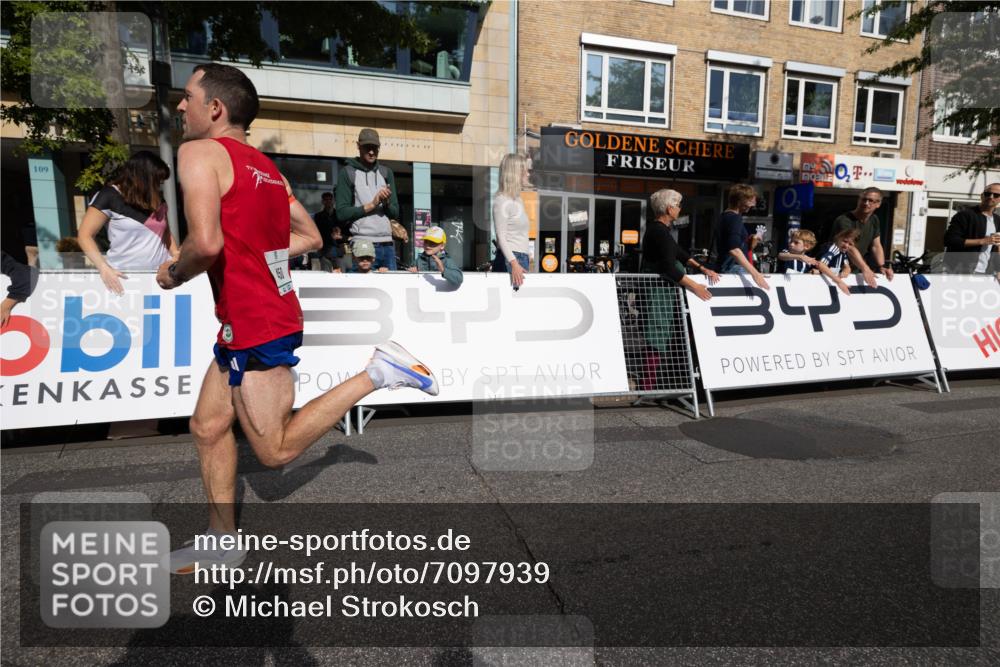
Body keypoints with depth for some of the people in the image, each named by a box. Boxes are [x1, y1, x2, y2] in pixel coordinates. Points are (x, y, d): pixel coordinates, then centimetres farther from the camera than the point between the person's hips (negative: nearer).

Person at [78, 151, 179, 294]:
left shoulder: (157, 199, 14)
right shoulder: (110, 196, -3)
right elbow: (84, 235, -5)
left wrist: (177, 256, 7)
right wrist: (104, 268, -18)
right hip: (125, 276, -4)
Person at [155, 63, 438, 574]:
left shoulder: (200, 152, -11)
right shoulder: (265, 166, 14)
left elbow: (206, 243, -27)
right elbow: (310, 237, 19)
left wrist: (174, 273, -7)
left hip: (256, 326, -9)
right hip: (272, 312, 9)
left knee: (276, 451, 2)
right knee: (207, 427, 16)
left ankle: (376, 374, -3)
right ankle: (223, 541, 27)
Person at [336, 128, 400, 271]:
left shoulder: (386, 172, 14)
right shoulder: (348, 172, 2)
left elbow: (395, 212, 12)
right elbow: (341, 213, -5)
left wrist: (387, 203, -8)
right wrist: (371, 205, -11)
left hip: (387, 244, 4)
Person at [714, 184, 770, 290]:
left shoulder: (725, 216, 14)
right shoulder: (735, 218, -15)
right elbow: (734, 250, -29)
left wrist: (749, 241, 14)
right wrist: (754, 273, -34)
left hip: (725, 266, 10)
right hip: (734, 267, -10)